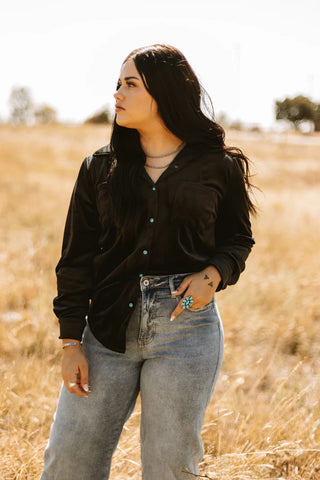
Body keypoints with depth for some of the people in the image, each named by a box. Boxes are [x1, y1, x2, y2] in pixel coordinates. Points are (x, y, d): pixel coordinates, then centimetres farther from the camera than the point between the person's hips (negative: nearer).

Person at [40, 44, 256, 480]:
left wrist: (214, 274, -8)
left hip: (185, 327, -2)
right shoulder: (100, 168, 7)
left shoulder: (217, 166, 3)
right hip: (110, 326, 2)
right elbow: (76, 259, 7)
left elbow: (238, 238, 14)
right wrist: (71, 341, 1)